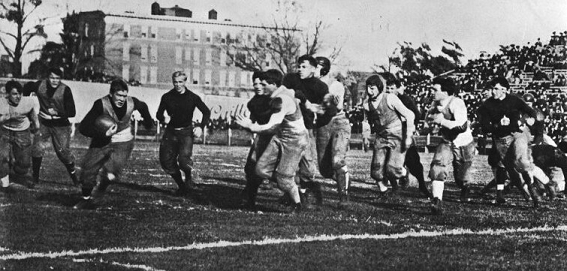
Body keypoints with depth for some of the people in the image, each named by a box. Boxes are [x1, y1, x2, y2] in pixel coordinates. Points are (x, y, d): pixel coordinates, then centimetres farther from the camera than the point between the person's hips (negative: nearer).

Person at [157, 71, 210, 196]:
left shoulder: (192, 97, -3)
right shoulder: (167, 97, 1)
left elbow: (206, 112, 4)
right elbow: (159, 114, 9)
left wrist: (201, 127, -6)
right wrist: (163, 119, -10)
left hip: (186, 132, -3)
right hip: (171, 132, 3)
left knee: (184, 158, -23)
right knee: (166, 161, -3)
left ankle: (188, 179, 9)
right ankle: (181, 185, 18)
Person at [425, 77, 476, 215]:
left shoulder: (457, 103, -29)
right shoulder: (436, 103, -8)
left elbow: (462, 126, -38)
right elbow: (428, 117, 7)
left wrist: (442, 121, -38)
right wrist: (434, 116, -15)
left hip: (464, 145, -4)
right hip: (447, 143, 4)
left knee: (461, 179, 11)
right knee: (437, 167, -24)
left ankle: (465, 189, 49)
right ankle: (436, 202, -27)